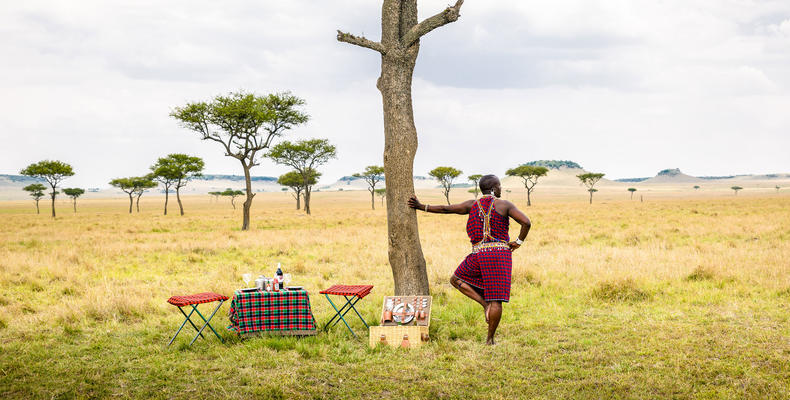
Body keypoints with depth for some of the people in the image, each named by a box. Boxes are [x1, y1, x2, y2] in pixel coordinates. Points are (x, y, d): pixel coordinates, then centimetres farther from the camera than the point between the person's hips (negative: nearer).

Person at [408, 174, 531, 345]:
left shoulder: (472, 205, 9)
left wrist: (421, 207, 25)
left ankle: (485, 303, 6)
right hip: (501, 253, -1)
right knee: (496, 299, 0)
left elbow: (445, 209, 13)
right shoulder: (505, 205, 1)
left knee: (456, 279, 24)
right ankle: (490, 339, 0)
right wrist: (518, 242, 5)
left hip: (478, 255, 2)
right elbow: (526, 222, -10)